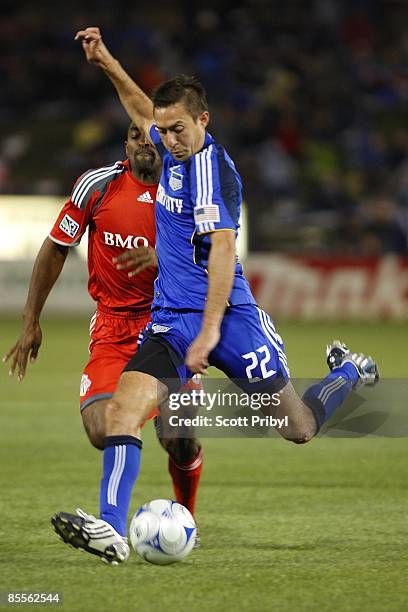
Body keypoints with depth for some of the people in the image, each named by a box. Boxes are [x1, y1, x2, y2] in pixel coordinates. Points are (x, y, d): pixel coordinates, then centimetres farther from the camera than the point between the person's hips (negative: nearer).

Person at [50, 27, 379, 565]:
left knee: (299, 429, 4)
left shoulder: (211, 167, -16)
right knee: (122, 406, -18)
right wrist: (107, 64, 27)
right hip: (170, 318, 7)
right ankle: (112, 531, -25)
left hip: (226, 315, -7)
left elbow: (222, 249, -23)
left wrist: (210, 331, -29)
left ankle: (351, 372, 35)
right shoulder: (175, 149, 9)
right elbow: (143, 111, 33)